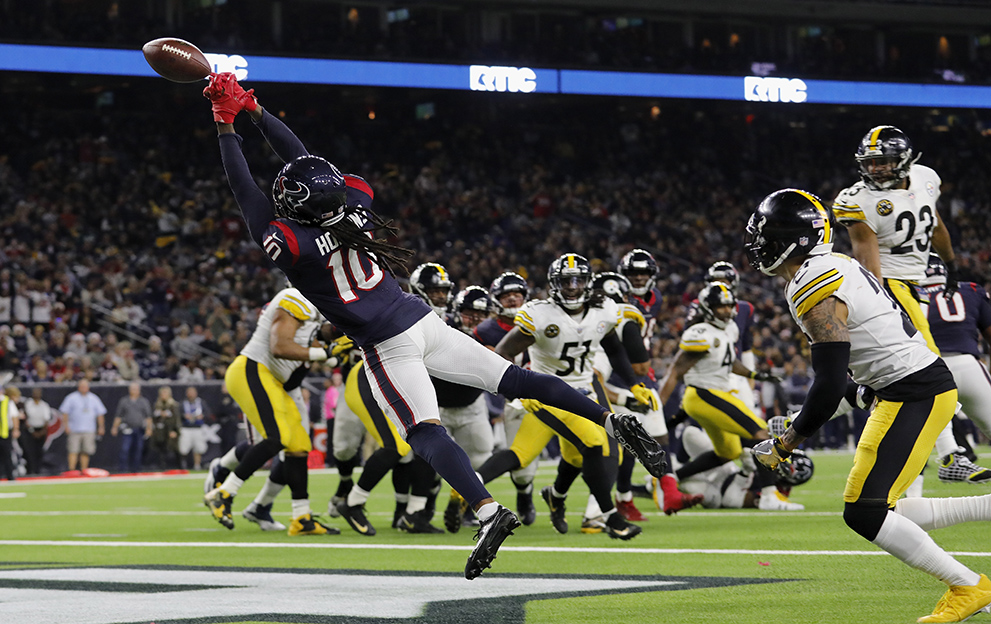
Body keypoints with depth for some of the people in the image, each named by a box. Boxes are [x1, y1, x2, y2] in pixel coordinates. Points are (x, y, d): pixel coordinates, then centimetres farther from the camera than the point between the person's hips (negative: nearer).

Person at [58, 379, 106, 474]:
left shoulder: (94, 399, 12)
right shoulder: (71, 398, 3)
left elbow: (100, 413, 16)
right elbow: (65, 412, 2)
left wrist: (101, 427, 10)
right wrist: (66, 426, -7)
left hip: (89, 430, 3)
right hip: (74, 430, -3)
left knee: (86, 451, 1)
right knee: (73, 450, -10)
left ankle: (84, 470, 6)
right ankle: (71, 469, -10)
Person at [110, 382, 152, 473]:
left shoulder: (144, 402, 11)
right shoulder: (123, 401, 10)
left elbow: (148, 416, 10)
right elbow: (118, 416, 11)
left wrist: (149, 428, 1)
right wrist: (115, 427, 6)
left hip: (139, 430, 1)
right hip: (127, 430, -1)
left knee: (138, 449, 2)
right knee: (125, 449, -12)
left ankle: (135, 468, 12)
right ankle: (122, 468, -9)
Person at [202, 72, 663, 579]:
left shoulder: (292, 244, -15)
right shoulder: (354, 207, 1)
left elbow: (245, 190, -8)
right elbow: (303, 159, 12)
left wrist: (225, 124, -2)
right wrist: (252, 108, 14)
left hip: (389, 349, -6)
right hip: (425, 322, 6)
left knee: (426, 434, -12)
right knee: (515, 380, 7)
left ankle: (488, 510, -32)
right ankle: (612, 419, 0)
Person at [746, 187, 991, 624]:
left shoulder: (815, 294, -18)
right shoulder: (835, 267, 12)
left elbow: (830, 386, -21)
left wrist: (784, 445, -10)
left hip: (916, 395, -10)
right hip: (914, 387, 10)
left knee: (865, 514, -12)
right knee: (878, 513, 11)